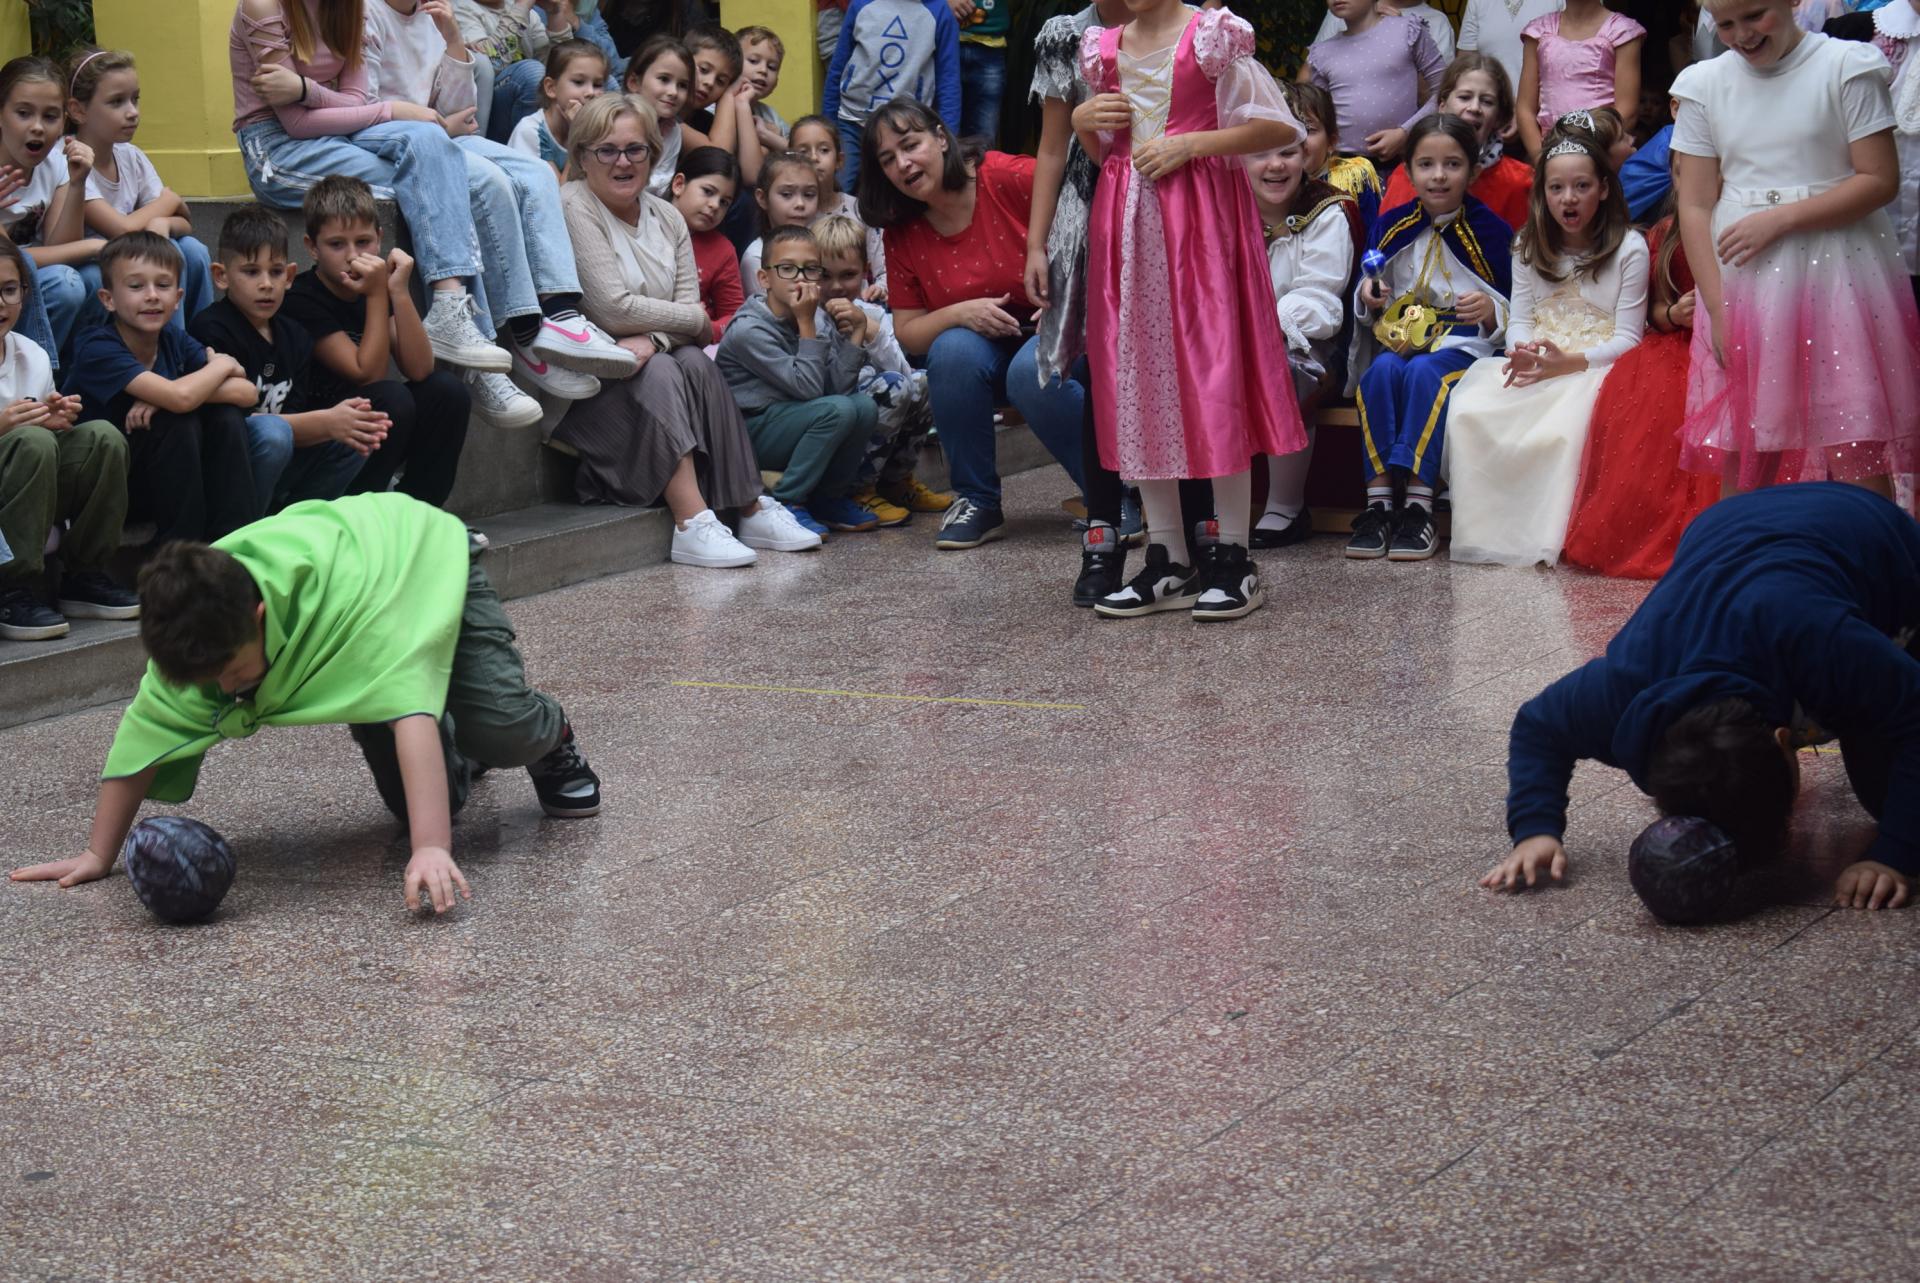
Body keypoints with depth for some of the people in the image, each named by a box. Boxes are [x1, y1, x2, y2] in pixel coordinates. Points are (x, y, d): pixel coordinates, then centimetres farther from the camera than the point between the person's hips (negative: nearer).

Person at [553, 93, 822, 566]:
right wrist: (697, 321, -6)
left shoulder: (667, 217, 11)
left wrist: (650, 339, -22)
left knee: (694, 364, -23)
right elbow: (614, 309, -18)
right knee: (660, 374, -30)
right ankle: (691, 524, -39)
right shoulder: (573, 207, -11)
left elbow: (688, 306, 0)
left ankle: (751, 509, -22)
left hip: (649, 368, 6)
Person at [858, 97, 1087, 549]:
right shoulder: (902, 236, -2)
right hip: (983, 346, 4)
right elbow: (908, 334, -1)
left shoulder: (1012, 178, -18)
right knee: (953, 349, -30)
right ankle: (978, 503, -13)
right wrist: (960, 314, -20)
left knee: (1030, 371, -36)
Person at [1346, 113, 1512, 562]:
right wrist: (1368, 298, -4)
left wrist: (1490, 311, -19)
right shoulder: (1392, 225, 10)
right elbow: (1370, 306, 20)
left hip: (1464, 344, -3)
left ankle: (1418, 504, -39)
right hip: (1400, 336, 3)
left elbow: (1512, 311, 4)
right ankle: (1379, 501, -35)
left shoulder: (1490, 230, 1)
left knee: (1424, 373, -36)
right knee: (1382, 371, -32)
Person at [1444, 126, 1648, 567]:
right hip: (1534, 362, 4)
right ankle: (1484, 527, -18)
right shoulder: (1529, 246, 14)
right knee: (1468, 411, -26)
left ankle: (1545, 535, -23)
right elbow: (1519, 320, 12)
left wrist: (1568, 362, -20)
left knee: (1559, 428, -38)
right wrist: (1521, 353, -14)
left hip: (1595, 366, -4)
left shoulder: (1629, 248, -1)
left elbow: (1626, 339, -4)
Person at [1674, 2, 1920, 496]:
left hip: (1835, 271, -3)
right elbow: (1694, 205, 5)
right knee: (1739, 463, 3)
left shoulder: (1845, 66, -2)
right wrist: (1717, 308, -5)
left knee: (1858, 459, -7)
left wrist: (1778, 219, -14)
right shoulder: (1706, 84, 8)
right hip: (1742, 287, 3)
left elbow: (1879, 179, -8)